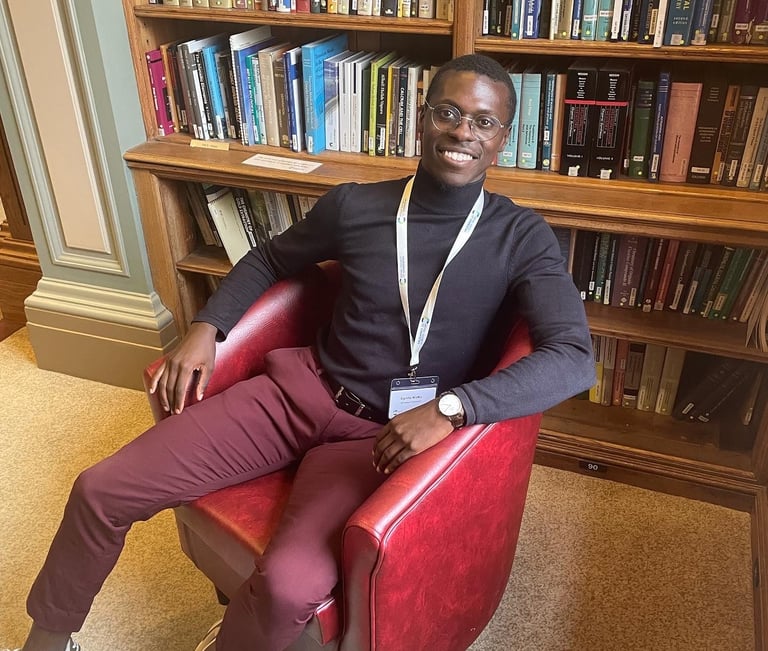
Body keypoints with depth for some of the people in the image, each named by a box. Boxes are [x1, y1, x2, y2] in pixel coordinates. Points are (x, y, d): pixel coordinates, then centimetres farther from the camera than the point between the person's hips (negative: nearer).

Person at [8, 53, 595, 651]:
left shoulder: (522, 239, -6)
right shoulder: (353, 204, 2)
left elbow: (574, 358, -18)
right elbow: (269, 260, 19)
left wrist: (448, 408, -31)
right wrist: (206, 327, 2)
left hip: (384, 431, -2)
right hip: (301, 388, 3)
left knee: (289, 587, -30)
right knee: (101, 490, -4)